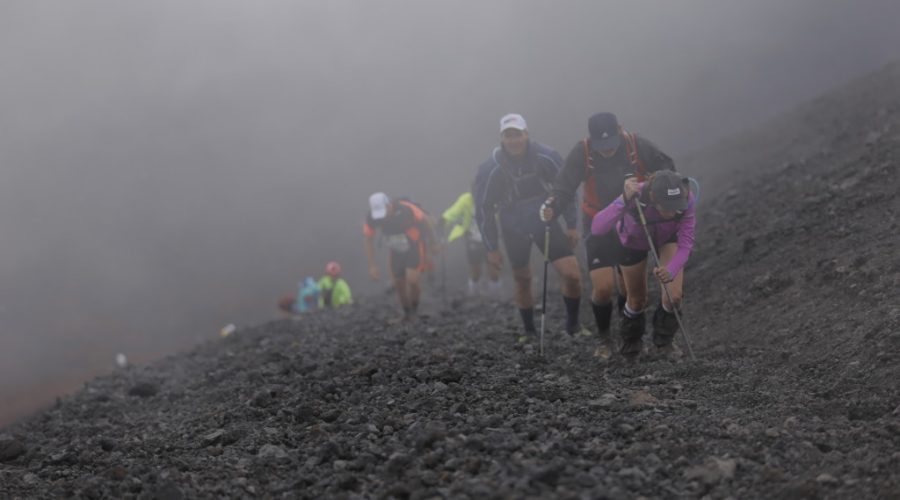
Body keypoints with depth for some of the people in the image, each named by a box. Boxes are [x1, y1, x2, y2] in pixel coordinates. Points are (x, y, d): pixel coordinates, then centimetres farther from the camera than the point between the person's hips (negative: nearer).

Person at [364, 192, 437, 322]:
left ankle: (414, 307, 8)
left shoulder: (407, 209, -36)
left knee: (411, 280, -19)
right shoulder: (371, 218, -25)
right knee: (399, 284, 4)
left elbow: (425, 222, -16)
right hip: (397, 250, 4)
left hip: (415, 246, -4)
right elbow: (369, 240, -9)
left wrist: (432, 244, -3)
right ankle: (407, 313, 28)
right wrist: (372, 266, -13)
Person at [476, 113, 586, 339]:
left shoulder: (546, 157, -16)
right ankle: (529, 332, 25)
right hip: (514, 229, 0)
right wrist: (491, 248, -4)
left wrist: (571, 225, 0)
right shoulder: (491, 169, -16)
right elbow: (484, 208, -6)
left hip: (545, 220, 0)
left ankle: (573, 323, 10)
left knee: (572, 274, -11)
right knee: (522, 281, 7)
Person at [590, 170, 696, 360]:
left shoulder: (686, 199, -38)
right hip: (633, 240, -1)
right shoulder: (636, 197, -44)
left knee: (674, 294, -15)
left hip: (668, 237, 1)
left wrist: (671, 270, -51)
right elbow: (596, 228, -51)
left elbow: (686, 243, -33)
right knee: (637, 299, 12)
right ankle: (632, 342, 44)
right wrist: (623, 200, -63)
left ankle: (664, 340, 16)